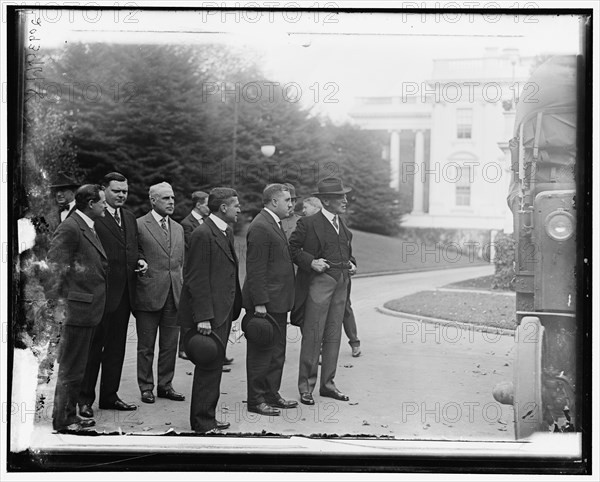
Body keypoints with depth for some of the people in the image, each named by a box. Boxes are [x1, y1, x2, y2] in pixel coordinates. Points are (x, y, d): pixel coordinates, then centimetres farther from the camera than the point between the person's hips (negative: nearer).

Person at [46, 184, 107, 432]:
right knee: (70, 369, -1)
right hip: (76, 309, -10)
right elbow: (53, 267, -19)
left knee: (76, 367, 18)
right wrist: (58, 305, -19)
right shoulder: (70, 229, -16)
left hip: (88, 309, 10)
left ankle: (70, 415, 29)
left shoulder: (87, 227, 15)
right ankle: (61, 421, 9)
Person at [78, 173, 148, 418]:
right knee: (92, 346, 1)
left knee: (116, 347, 14)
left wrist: (141, 260, 4)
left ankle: (109, 396, 25)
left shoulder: (130, 217, 15)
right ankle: (85, 399, 11)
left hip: (123, 293, 8)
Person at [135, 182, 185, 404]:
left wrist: (183, 291, 12)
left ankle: (165, 385, 22)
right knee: (146, 346, 6)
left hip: (174, 294, 5)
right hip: (148, 294, -5)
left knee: (170, 345, 10)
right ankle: (146, 388, 17)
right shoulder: (138, 225, -5)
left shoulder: (178, 228, 14)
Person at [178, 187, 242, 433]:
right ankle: (203, 422, 5)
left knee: (214, 365, 14)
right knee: (209, 366, -4)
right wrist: (203, 317, -21)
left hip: (223, 312, 10)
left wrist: (235, 308, 16)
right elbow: (195, 279, -18)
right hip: (209, 314, -10)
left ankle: (206, 417, 24)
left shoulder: (227, 232, 15)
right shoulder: (203, 234, -15)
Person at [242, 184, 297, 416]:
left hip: (278, 302, 10)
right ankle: (256, 400, 8)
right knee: (261, 352, -1)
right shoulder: (260, 227, -17)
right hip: (265, 303, -10)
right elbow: (255, 269, -20)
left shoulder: (274, 224, 15)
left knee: (276, 351, 16)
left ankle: (271, 394, 26)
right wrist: (260, 303, -22)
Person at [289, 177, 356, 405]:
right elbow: (291, 247, -6)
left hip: (341, 284, 7)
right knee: (312, 336, -4)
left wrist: (351, 264, 9)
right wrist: (311, 261, -16)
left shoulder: (342, 226, 15)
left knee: (333, 336, 10)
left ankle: (328, 383, 20)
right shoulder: (309, 223, -7)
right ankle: (306, 386, 5)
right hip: (319, 282, -7)